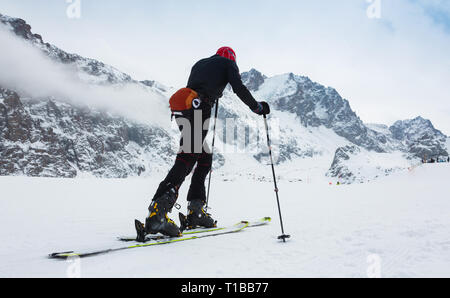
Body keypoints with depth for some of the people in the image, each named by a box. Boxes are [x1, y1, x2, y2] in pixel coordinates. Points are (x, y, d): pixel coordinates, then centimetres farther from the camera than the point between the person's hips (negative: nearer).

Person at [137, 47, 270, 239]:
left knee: (205, 158, 13)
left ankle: (195, 211, 7)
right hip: (198, 109, -8)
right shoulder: (228, 63, 16)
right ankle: (157, 212, -28)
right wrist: (257, 107, 13)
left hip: (181, 110, 8)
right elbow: (239, 88, 3)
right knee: (186, 160, -16)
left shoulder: (199, 63, 35)